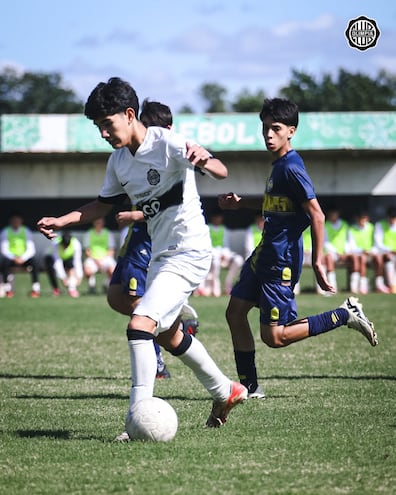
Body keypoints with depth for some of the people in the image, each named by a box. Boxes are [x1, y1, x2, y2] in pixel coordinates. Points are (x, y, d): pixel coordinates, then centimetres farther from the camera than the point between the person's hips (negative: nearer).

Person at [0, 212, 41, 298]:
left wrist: (23, 258, -28)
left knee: (34, 261, -30)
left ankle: (36, 288, -21)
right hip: (11, 258, -1)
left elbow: (31, 249, -9)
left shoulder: (26, 231, -3)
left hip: (24, 258, 1)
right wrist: (14, 258, -30)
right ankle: (8, 288, -16)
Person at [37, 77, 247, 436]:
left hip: (189, 252, -10)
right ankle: (225, 392, 43)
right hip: (161, 255, 10)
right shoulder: (118, 160, 6)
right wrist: (61, 221, 5)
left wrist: (204, 161, -52)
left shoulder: (166, 143, -17)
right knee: (167, 336, 23)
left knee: (140, 325, -23)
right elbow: (102, 205, 19)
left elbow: (222, 172, -28)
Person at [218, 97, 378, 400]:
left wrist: (318, 263, -22)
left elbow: (317, 215, -21)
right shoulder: (280, 165, 11)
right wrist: (242, 203, 26)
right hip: (266, 253, 10)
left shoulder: (291, 168, -18)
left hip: (282, 260, -10)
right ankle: (249, 387, 13)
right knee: (235, 312, 7)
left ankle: (346, 315, 3)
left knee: (274, 336, -7)